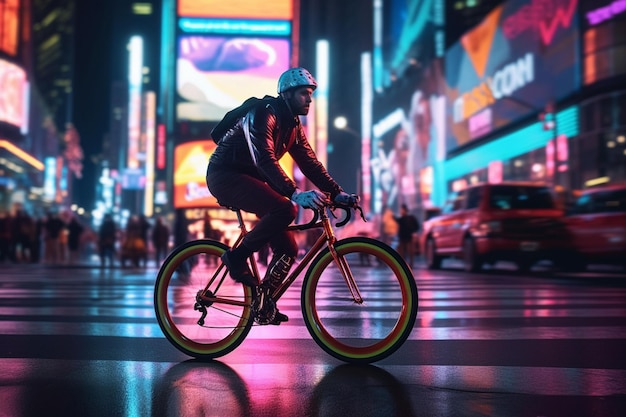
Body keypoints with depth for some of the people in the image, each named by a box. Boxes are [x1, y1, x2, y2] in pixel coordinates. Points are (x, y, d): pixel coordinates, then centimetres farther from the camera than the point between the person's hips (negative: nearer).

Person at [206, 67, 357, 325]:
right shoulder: (263, 113, -18)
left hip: (248, 178, 9)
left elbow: (309, 162, 7)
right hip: (224, 176, -9)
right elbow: (265, 160, -30)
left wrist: (337, 193, -4)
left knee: (288, 249, -1)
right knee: (285, 209, -33)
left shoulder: (293, 125, 9)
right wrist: (295, 194, -40)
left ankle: (263, 303, 13)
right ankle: (237, 257, -16)